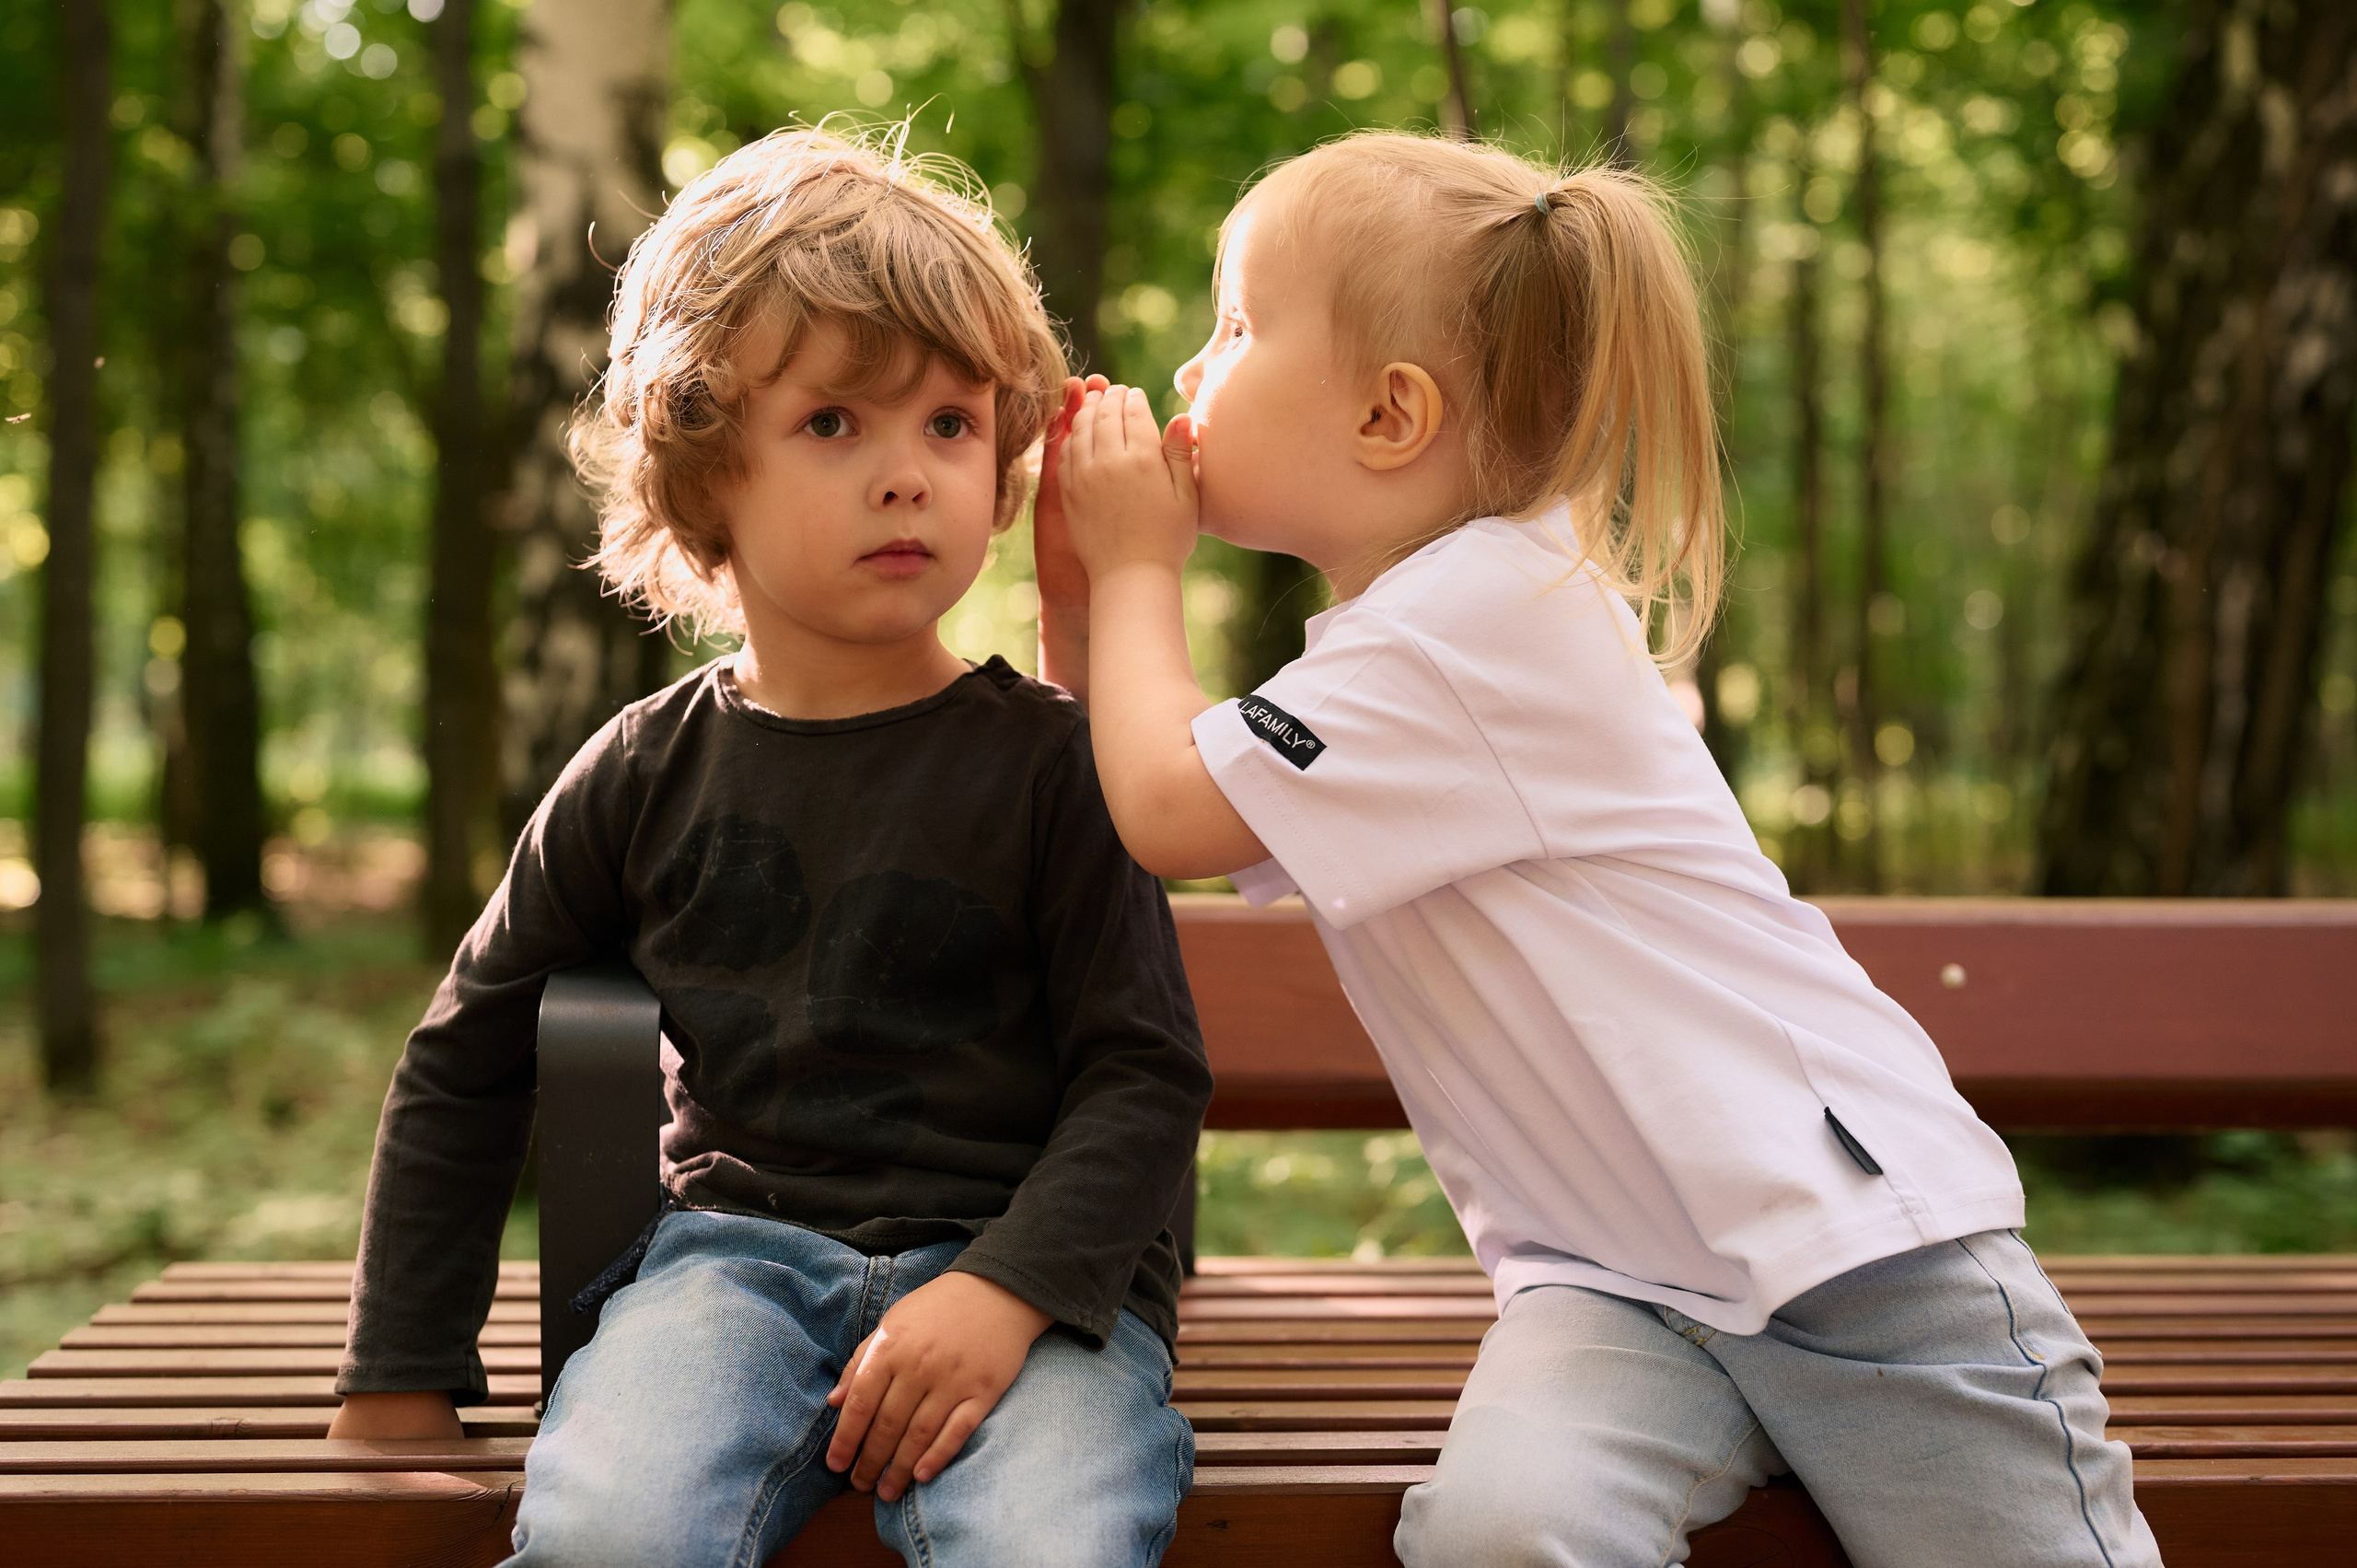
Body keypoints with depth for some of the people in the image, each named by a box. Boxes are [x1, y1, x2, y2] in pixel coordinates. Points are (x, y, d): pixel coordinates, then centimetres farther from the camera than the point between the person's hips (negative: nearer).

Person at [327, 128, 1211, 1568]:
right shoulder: (650, 775, 7)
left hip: (1022, 1265, -1)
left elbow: (1146, 1074, -2)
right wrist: (401, 1381, 14)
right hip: (738, 1248, 2)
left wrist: (1005, 1291, -18)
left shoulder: (1047, 759, 0)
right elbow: (464, 1069, 17)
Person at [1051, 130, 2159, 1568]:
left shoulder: (1488, 613, -15)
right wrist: (1087, 580, 13)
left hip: (1850, 1223, -6)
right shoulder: (1386, 659, 14)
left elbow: (1170, 813, -15)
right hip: (1607, 1274, 6)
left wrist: (1138, 569, 1)